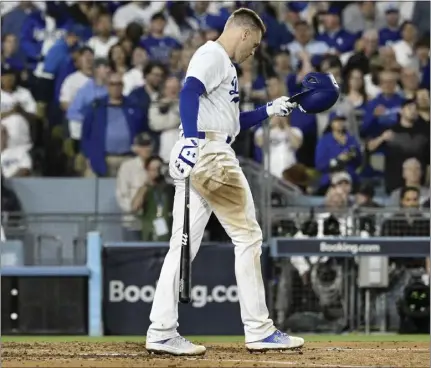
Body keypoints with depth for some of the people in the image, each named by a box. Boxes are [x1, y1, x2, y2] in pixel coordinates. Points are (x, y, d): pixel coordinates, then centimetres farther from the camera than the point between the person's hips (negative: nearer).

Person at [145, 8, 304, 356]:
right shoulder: (213, 55, -4)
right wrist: (192, 139, -34)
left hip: (205, 157, 10)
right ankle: (259, 330, 0)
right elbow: (190, 93, -22)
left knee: (185, 245, 4)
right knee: (247, 236, -3)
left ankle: (162, 333, 0)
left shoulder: (223, 64, 27)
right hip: (208, 154, -10)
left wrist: (269, 110, 29)